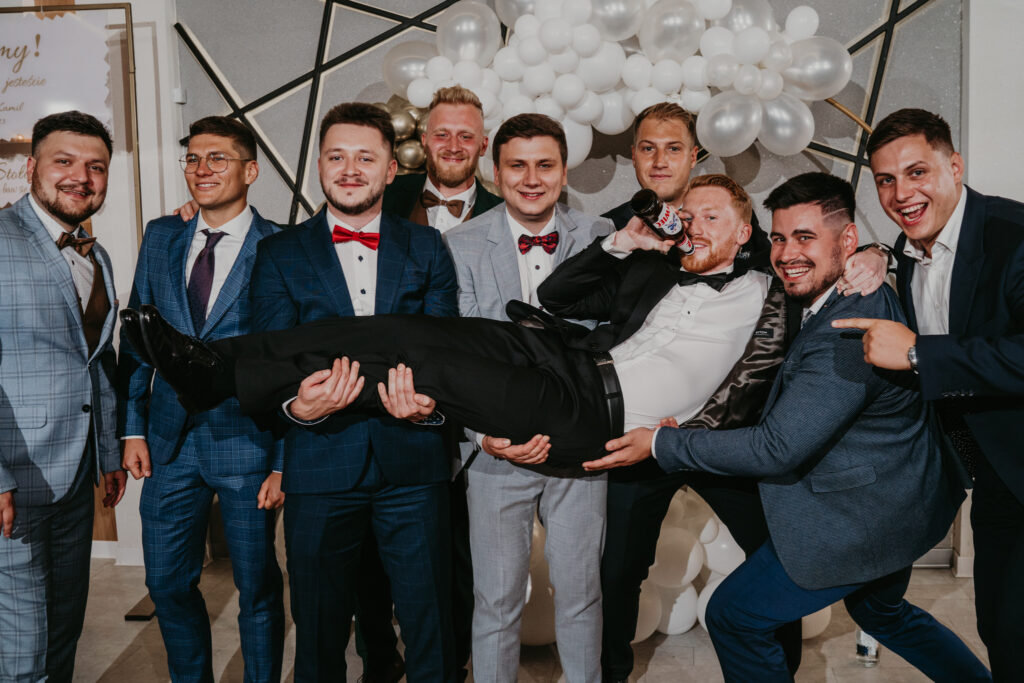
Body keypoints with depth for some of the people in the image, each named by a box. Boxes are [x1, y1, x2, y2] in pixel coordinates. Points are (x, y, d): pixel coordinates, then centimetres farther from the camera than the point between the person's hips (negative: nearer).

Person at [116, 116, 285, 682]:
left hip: (246, 442, -4)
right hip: (171, 440, 5)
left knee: (257, 588, 8)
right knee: (167, 584, 14)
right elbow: (136, 337, 12)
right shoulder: (161, 238, 9)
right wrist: (133, 427, 5)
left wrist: (284, 461, -10)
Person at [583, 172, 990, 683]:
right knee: (880, 609, 34)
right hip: (902, 500, 10)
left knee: (733, 615, 0)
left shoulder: (845, 334, -30)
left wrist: (660, 444, -22)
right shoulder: (865, 295, 2)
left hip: (861, 518, -10)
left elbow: (777, 448, -29)